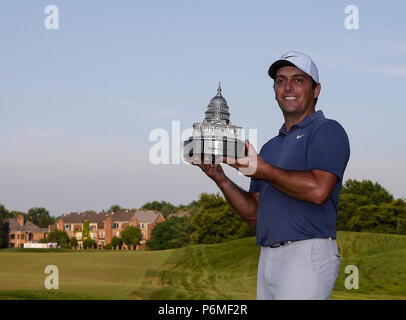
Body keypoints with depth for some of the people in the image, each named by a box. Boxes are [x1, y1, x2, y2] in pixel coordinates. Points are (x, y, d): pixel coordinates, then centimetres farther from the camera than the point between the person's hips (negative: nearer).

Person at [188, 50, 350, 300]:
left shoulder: (327, 131, -1)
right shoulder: (270, 147, 23)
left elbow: (318, 189, -19)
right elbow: (253, 213, 19)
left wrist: (264, 170, -9)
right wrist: (221, 179, 4)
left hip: (306, 253, -8)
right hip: (268, 257, 8)